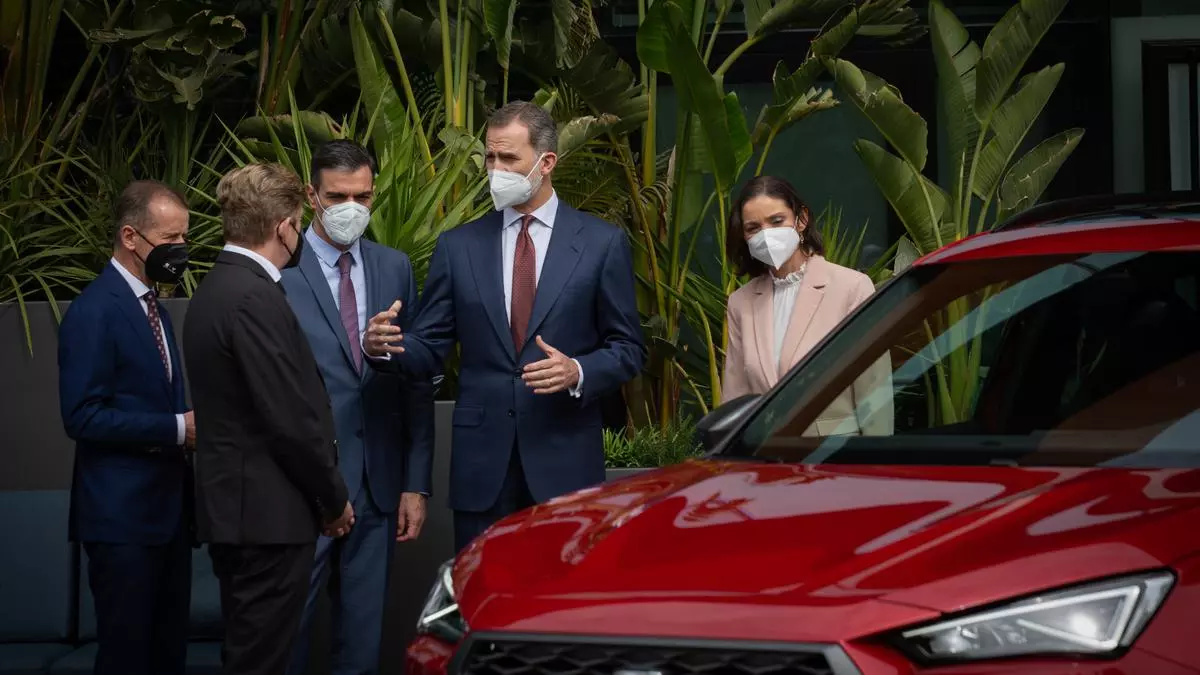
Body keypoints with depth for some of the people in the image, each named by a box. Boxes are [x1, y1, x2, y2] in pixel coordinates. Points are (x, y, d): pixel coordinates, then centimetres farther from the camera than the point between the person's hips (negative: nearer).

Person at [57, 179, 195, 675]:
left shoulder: (151, 304, 15)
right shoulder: (94, 312, -13)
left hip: (166, 505, 9)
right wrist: (178, 428, -18)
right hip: (122, 513, -9)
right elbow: (83, 417, -19)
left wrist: (192, 422, 4)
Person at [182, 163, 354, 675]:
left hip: (232, 504, 10)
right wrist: (333, 499, -7)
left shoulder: (216, 288, 12)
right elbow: (290, 419, -20)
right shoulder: (254, 297, -18)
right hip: (269, 510, -10)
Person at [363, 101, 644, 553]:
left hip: (565, 459, -1)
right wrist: (386, 346, -14)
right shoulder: (458, 245, 8)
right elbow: (430, 346, 7)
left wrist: (579, 372, -15)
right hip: (482, 462, 2)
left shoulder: (602, 243, 3)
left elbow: (627, 349, 4)